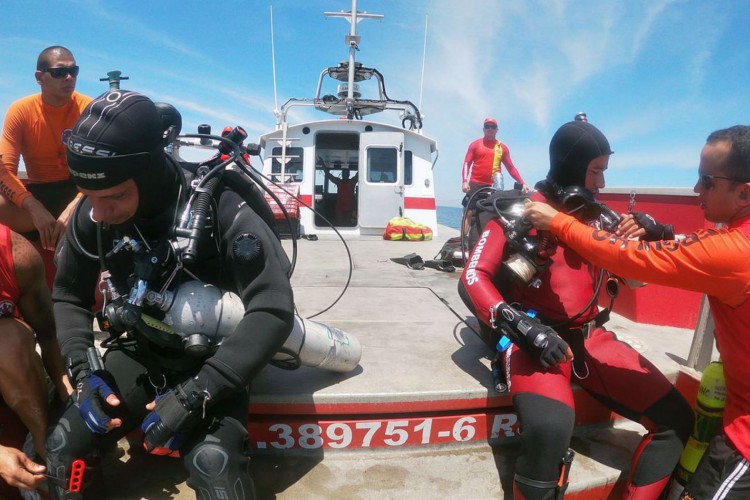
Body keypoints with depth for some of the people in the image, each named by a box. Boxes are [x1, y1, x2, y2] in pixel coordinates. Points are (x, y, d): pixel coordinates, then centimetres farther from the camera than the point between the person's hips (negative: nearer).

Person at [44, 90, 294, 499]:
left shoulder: (217, 208, -26)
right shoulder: (92, 216, -9)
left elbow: (274, 310, -28)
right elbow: (69, 295, 7)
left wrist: (196, 393, -32)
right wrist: (82, 366, -10)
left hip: (210, 362, -4)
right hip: (140, 353, 5)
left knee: (212, 464, -29)